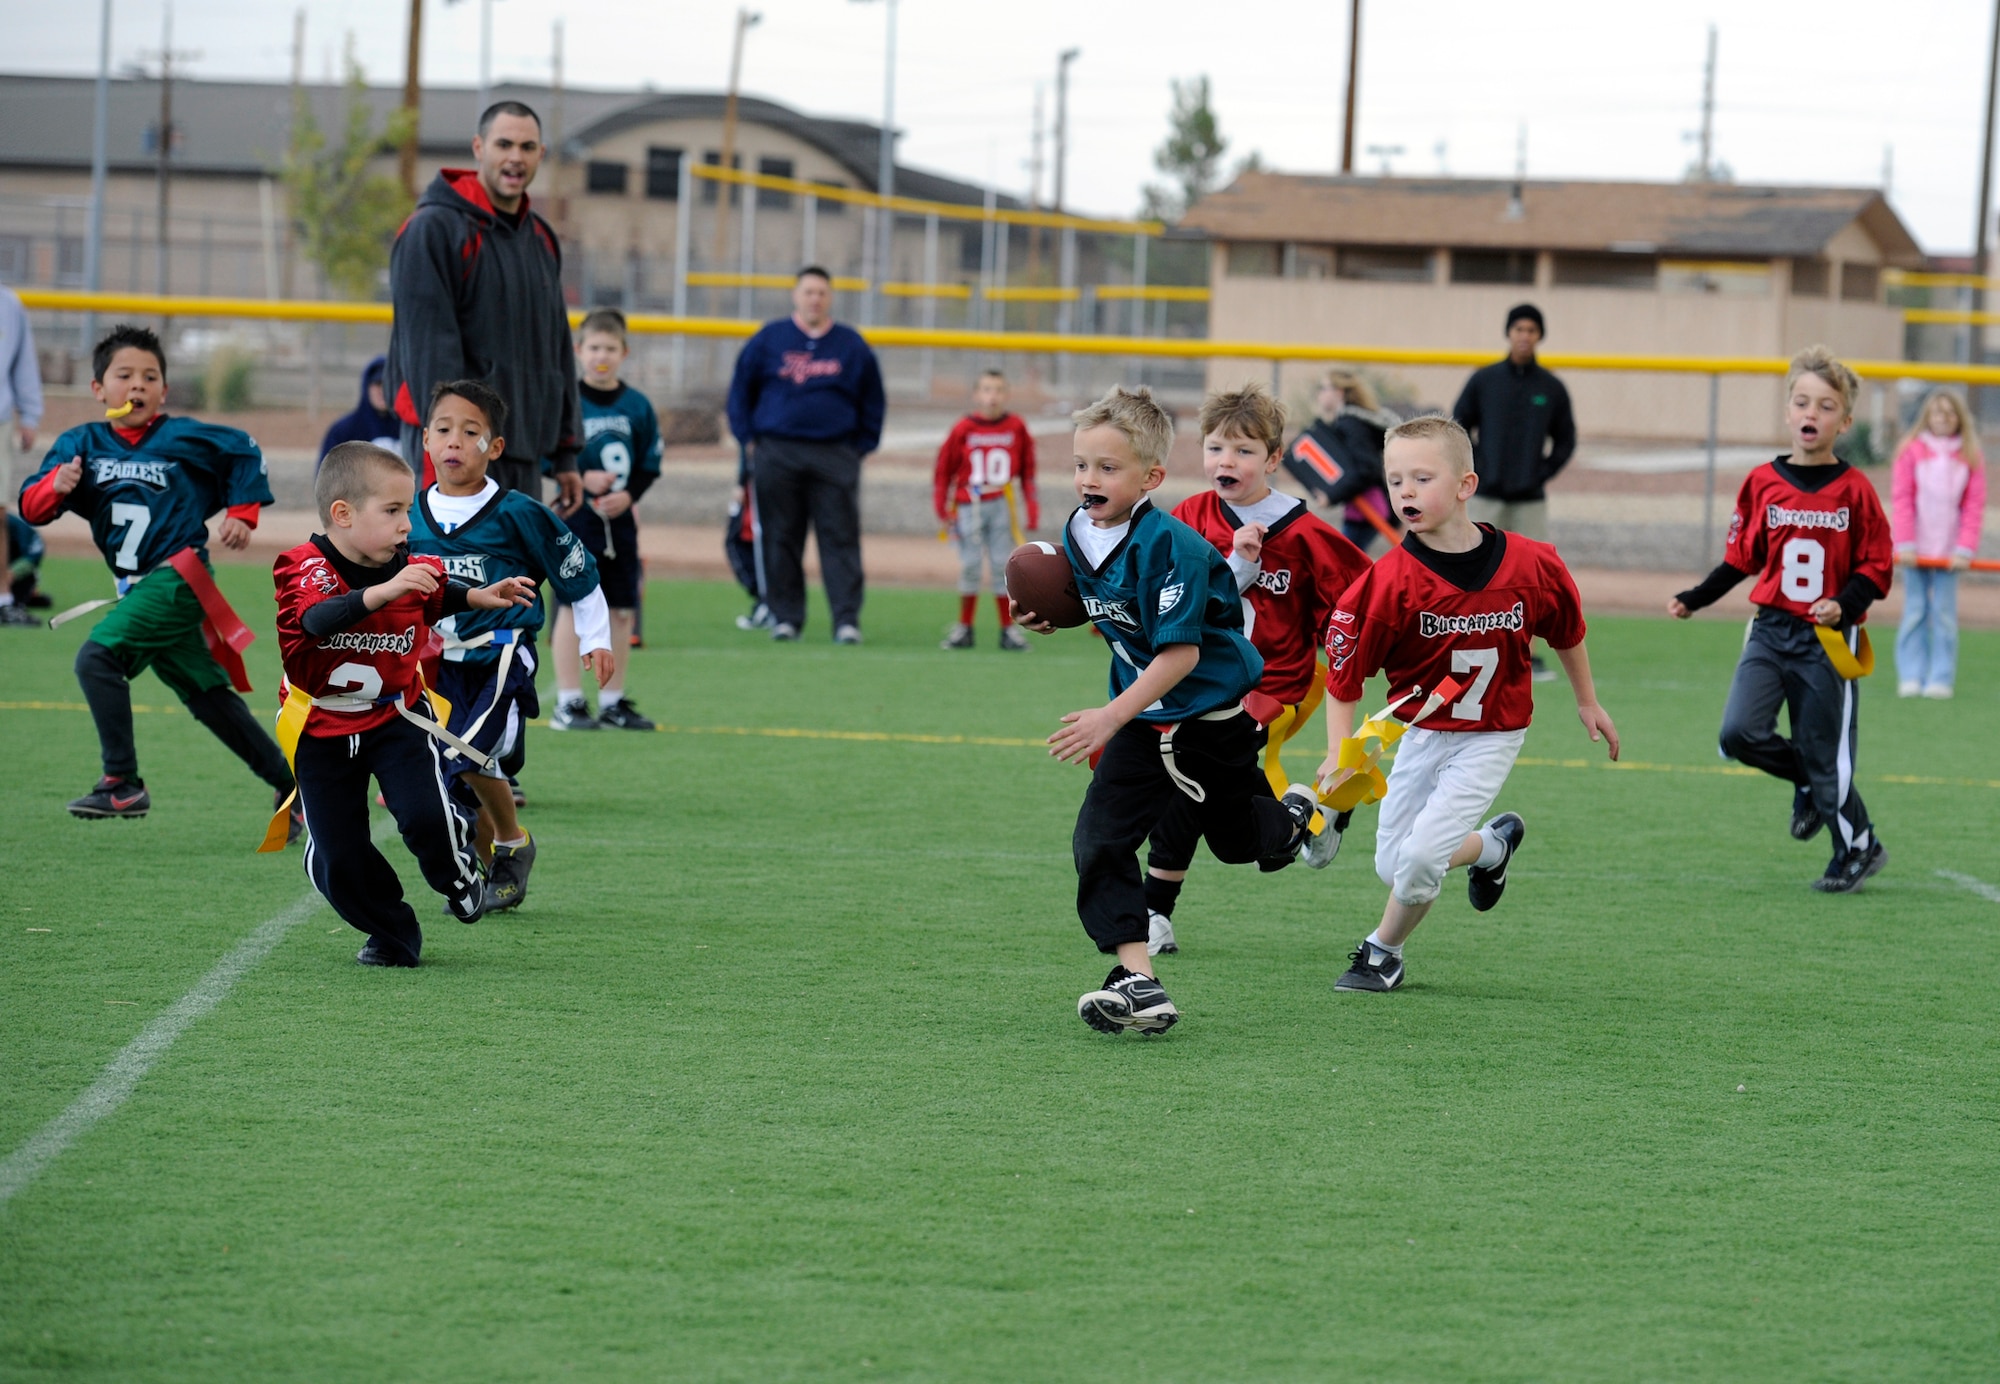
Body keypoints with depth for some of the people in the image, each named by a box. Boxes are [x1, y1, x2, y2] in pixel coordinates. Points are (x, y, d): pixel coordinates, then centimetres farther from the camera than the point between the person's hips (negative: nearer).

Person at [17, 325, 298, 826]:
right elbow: (31, 507, -4)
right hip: (141, 588, 6)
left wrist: (242, 514, 4)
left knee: (96, 657, -21)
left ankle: (123, 784, -19)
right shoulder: (81, 445, 4)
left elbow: (243, 452, 11)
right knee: (205, 695, 13)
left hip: (177, 575, -6)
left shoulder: (181, 437, -5)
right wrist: (56, 486, -24)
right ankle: (287, 781, 25)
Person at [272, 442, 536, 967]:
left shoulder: (410, 571, -7)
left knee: (424, 815, -22)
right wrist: (382, 592, -56)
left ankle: (460, 874, 13)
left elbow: (440, 593, 20)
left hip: (396, 717, 1)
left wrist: (481, 597, 5)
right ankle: (391, 929, 24)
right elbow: (317, 619, -44)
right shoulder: (304, 568, -20)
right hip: (322, 728, -1)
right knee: (336, 859, -3)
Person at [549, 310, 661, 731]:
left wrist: (628, 494, -9)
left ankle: (612, 702, 16)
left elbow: (650, 464, 8)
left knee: (622, 610, 6)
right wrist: (582, 479, -19)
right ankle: (568, 702, 0)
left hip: (620, 518, 4)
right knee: (573, 606, -5)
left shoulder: (638, 406, 6)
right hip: (575, 515, -4)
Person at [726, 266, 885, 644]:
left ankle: (847, 619, -7)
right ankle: (785, 617, 9)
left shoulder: (852, 346, 9)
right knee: (780, 540, 2)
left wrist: (862, 446, 7)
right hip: (776, 454, 0)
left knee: (841, 539, -5)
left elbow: (872, 401, 16)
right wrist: (750, 440, 5)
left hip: (836, 456, 0)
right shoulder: (768, 340, 7)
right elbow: (740, 390, 13)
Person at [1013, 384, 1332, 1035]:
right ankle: (1138, 984, -8)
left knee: (1237, 837, 14)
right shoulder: (1079, 536, -3)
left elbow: (1180, 652, -28)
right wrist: (1054, 620, -3)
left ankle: (1299, 816, 50)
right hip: (1146, 718, 6)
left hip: (1214, 717, -6)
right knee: (1098, 843, -8)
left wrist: (1112, 717, -32)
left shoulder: (1169, 545, -27)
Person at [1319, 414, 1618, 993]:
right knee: (1390, 866, 6)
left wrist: (1587, 703, 17)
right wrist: (1339, 752, -18)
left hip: (1492, 737, -2)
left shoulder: (1531, 565, -16)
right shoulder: (1391, 580, -19)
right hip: (1422, 732, 2)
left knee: (1421, 854, -14)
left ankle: (1383, 951, 13)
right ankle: (1494, 844, 33)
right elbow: (1343, 667, -11)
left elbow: (1567, 630, 5)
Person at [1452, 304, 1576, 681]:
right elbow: (1457, 429, 6)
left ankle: (1528, 656, 5)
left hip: (1531, 499, 1)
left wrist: (1543, 474, 0)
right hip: (1487, 496, -1)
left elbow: (1565, 441, 11)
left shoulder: (1552, 388, 4)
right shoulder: (1484, 380, 2)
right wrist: (1475, 469, -2)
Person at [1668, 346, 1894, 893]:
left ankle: (1859, 847, 22)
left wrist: (1844, 606, -21)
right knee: (1740, 734, -12)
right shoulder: (1763, 483, 2)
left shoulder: (1854, 490, -7)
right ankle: (1808, 781, 17)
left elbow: (1876, 570, -4)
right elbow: (1740, 558, 11)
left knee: (1825, 754, 1)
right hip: (1771, 631, 3)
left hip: (1827, 639, -3)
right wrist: (1694, 599, 3)